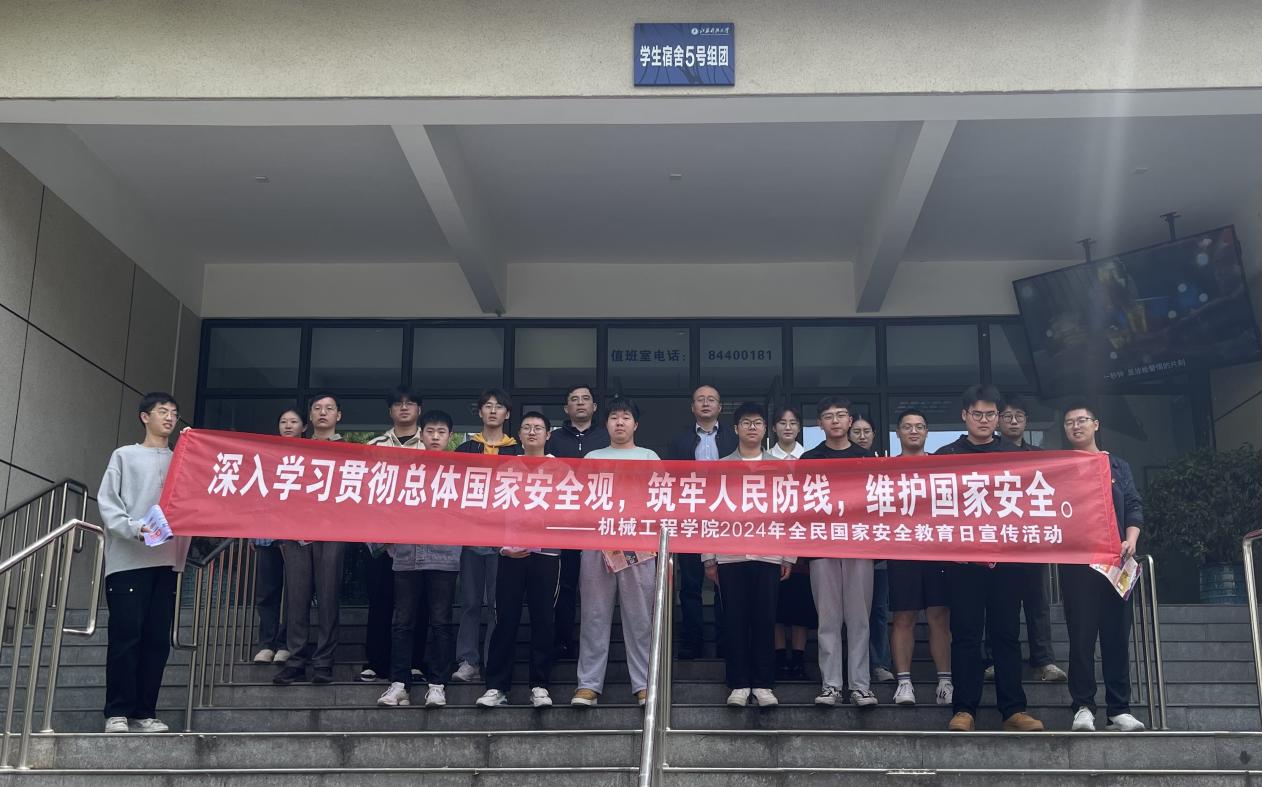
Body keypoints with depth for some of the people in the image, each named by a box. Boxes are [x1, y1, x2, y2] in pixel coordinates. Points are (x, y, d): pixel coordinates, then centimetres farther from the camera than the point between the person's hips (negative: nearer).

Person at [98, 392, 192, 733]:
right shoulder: (125, 456, 10)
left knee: (158, 639, 2)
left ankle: (144, 712, 7)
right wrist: (132, 528, -15)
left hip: (167, 560, 4)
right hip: (128, 559, -3)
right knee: (125, 635, -6)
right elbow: (106, 500, -1)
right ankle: (118, 711, 0)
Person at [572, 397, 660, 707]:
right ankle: (589, 684, 2)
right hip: (597, 543, 1)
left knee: (640, 617, -1)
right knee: (595, 615, 0)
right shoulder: (593, 457, 17)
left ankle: (643, 684, 3)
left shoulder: (649, 457, 14)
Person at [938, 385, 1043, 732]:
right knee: (965, 634, -1)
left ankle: (1013, 709, 8)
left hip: (1006, 558, 1)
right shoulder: (946, 457, 8)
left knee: (1007, 634, 4)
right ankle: (964, 710, 3)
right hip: (962, 558, -1)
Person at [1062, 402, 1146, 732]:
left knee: (1118, 634, 1)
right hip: (1076, 561, -2)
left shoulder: (1118, 466, 17)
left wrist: (1131, 540, -4)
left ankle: (1119, 710, 5)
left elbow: (1134, 506, 12)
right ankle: (1083, 707, -2)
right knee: (1081, 634, -5)